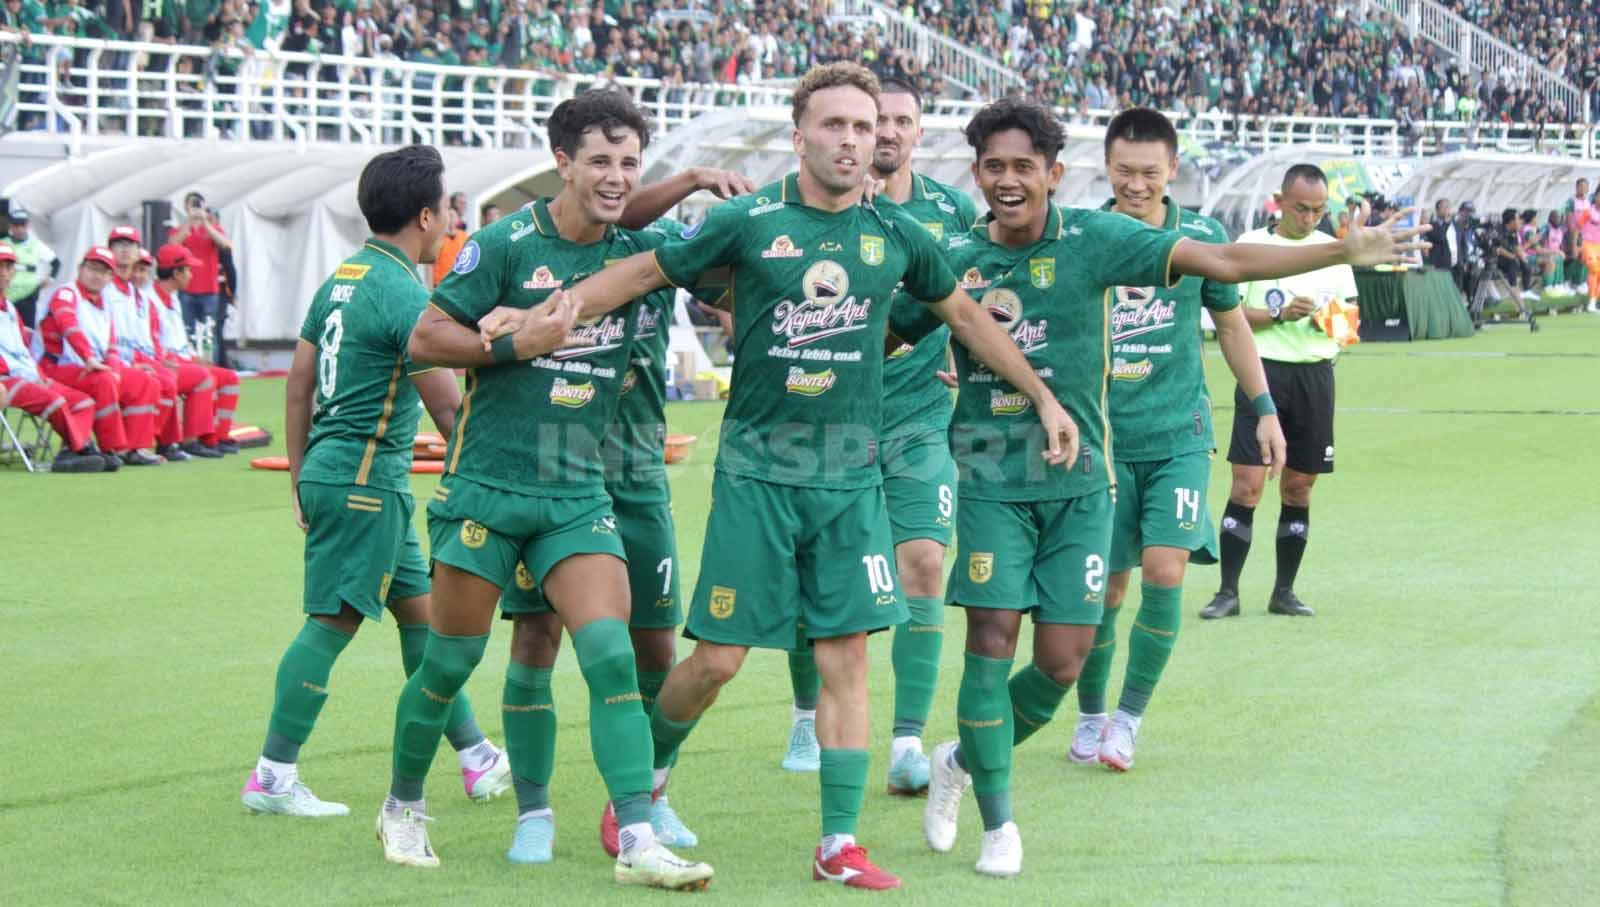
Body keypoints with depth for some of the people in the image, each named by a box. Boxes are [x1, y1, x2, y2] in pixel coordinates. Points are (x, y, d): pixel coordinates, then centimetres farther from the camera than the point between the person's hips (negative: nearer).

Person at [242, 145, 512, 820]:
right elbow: (447, 408, -14)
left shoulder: (341, 279, 12)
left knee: (419, 610, 15)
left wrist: (300, 477, 21)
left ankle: (476, 757, 22)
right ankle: (273, 777, -3)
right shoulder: (404, 294, -15)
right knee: (332, 623, -5)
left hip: (327, 470, 10)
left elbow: (299, 382, 16)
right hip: (366, 480, -10)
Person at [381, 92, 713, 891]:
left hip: (578, 491, 3)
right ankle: (402, 808, 28)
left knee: (611, 655, -11)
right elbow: (425, 339, -6)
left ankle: (637, 843, -15)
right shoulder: (506, 245, -8)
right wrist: (516, 343, -19)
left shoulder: (639, 251, 3)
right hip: (485, 486, -3)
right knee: (451, 661, 6)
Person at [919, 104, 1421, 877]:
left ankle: (966, 761, 27)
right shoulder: (957, 258, -2)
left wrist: (1342, 251, -15)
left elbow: (1219, 261, -9)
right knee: (992, 641, -9)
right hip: (990, 479, -1)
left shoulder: (1092, 238, -6)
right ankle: (998, 822, 8)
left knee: (1062, 663, 0)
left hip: (1078, 479, 1)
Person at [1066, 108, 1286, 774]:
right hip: (1101, 437, 0)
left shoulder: (1202, 238, 1)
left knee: (1165, 573, -12)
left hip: (1179, 435, 0)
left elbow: (1230, 323, 15)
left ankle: (1130, 715, 4)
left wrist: (1264, 408, 15)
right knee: (1105, 586, 2)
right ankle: (1090, 714, 23)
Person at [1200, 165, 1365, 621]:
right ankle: (1228, 591, -5)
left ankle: (1284, 591, 13)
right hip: (1264, 372, -4)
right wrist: (1279, 316, -17)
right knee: (1248, 483, -9)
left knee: (1299, 486, 6)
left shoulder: (1332, 249, 11)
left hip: (1316, 374, 4)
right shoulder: (1252, 245, 0)